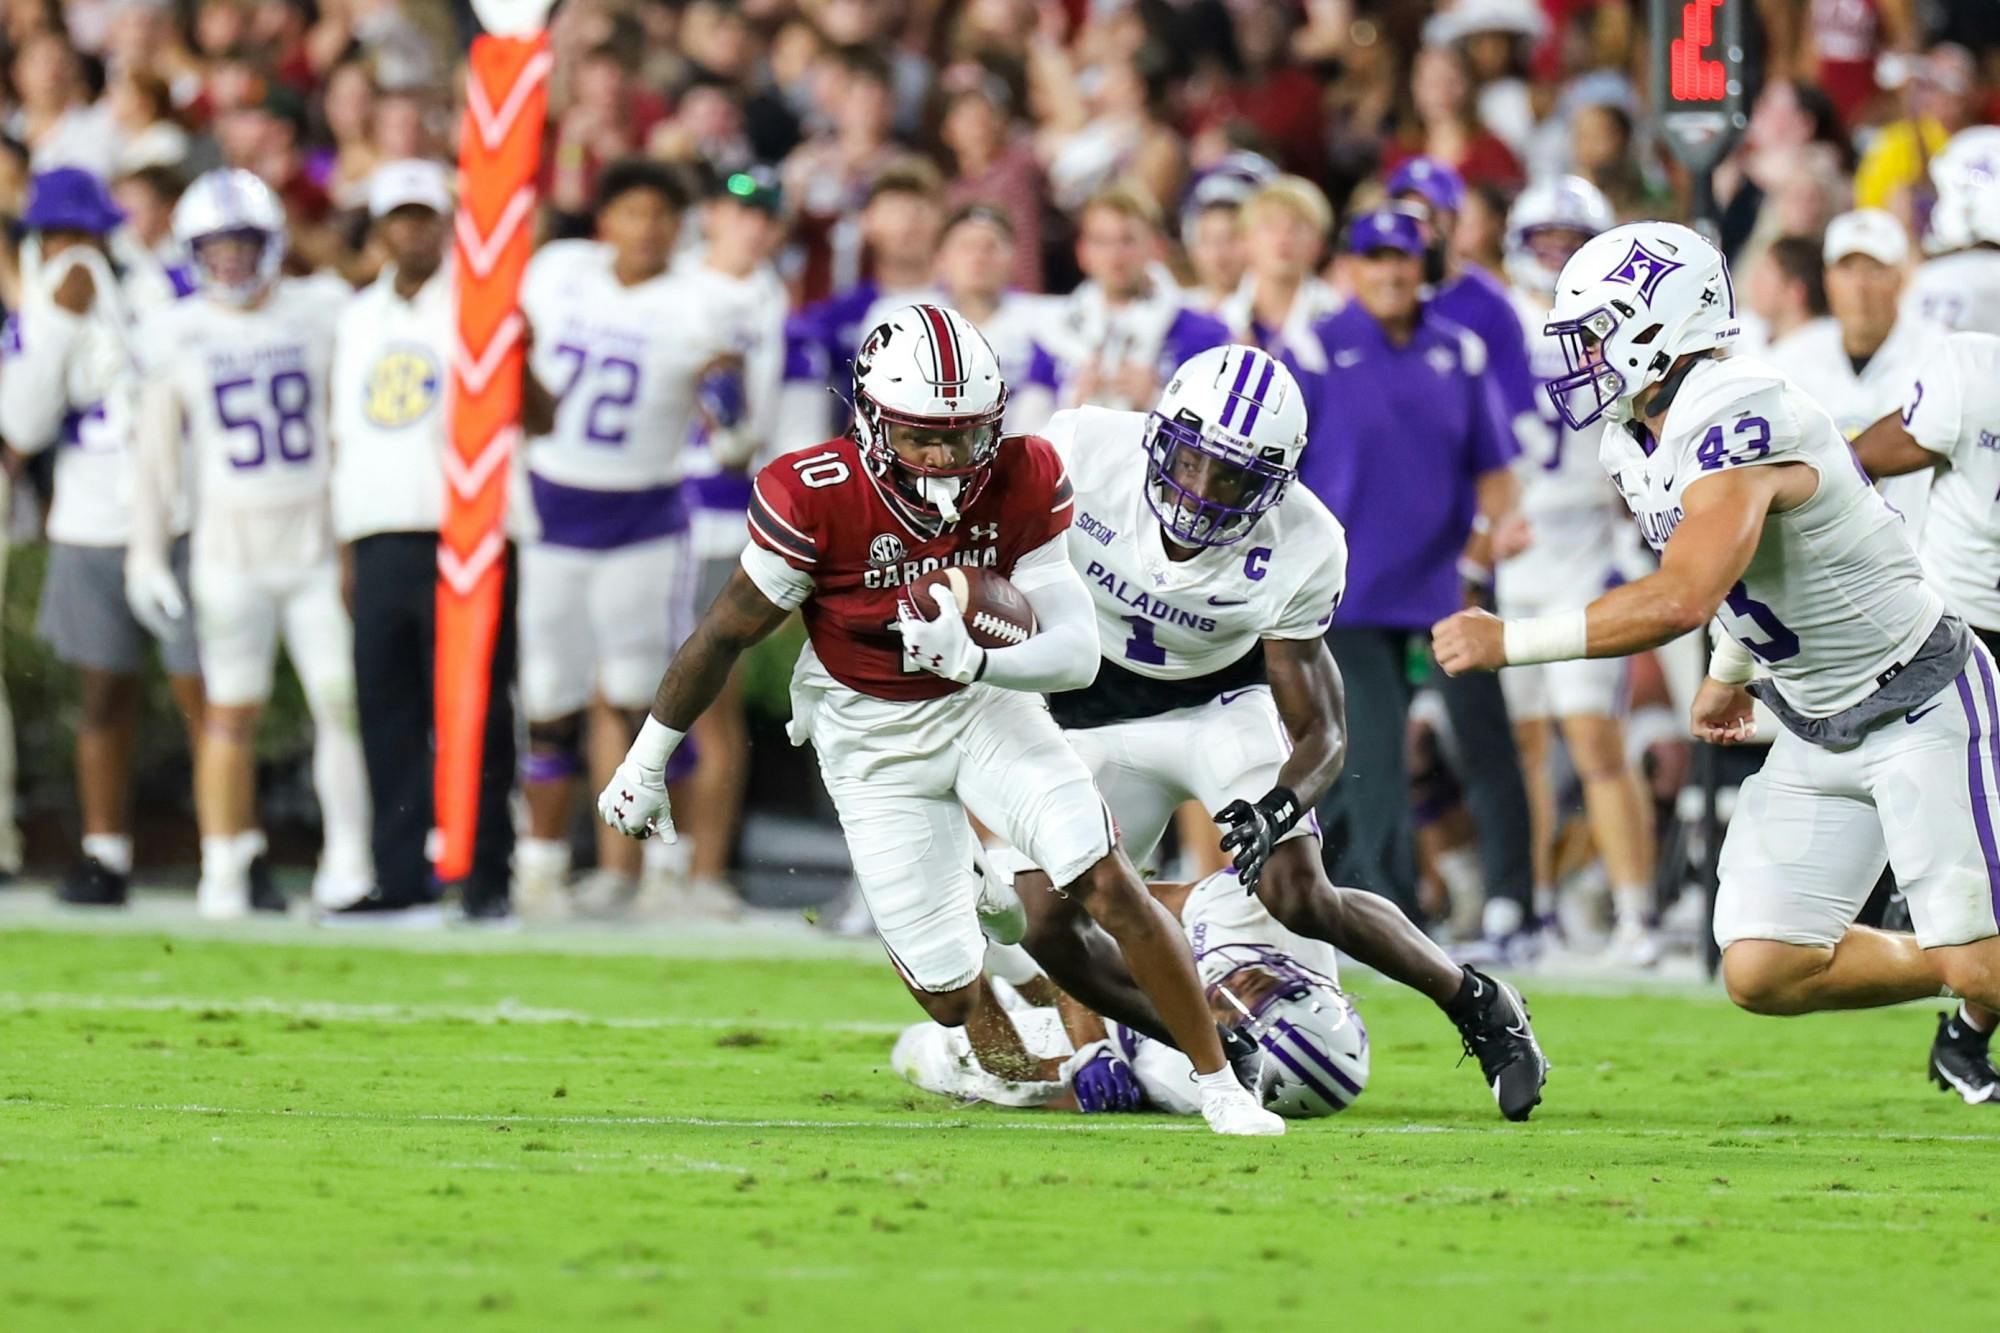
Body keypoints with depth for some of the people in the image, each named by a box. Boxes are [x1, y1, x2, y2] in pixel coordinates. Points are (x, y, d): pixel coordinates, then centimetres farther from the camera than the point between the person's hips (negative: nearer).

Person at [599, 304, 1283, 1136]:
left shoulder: (1022, 485, -18)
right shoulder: (817, 498, -25)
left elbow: (1078, 653, -20)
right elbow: (725, 635, -12)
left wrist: (976, 660, -40)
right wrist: (646, 764, -3)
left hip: (985, 702, 1)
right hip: (872, 742, -1)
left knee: (1109, 886, -17)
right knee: (951, 991, -2)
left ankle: (1218, 1083, -4)